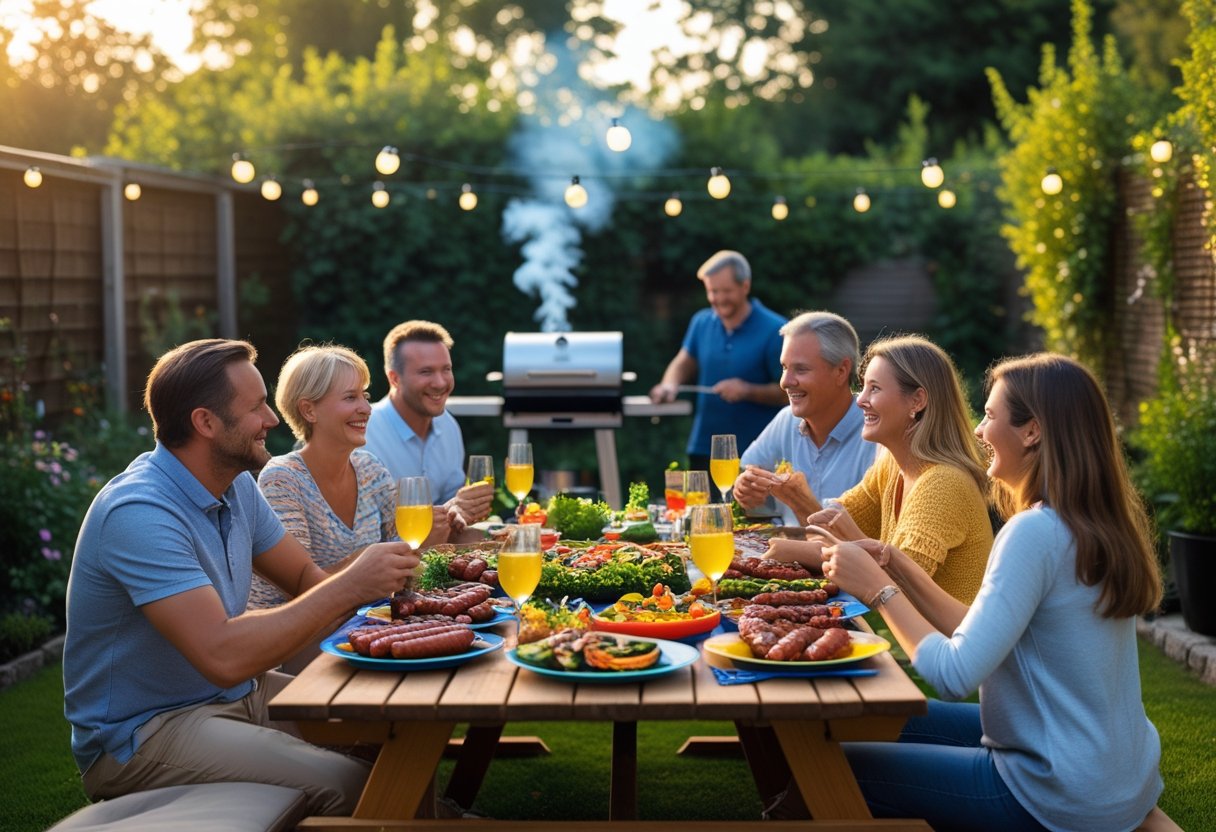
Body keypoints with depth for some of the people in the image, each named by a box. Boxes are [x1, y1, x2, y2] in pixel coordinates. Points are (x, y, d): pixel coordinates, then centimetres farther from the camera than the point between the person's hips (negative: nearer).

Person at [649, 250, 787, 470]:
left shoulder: (774, 330, -8)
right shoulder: (701, 322, 8)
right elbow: (684, 363, 17)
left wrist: (748, 391, -21)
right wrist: (670, 384, -5)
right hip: (703, 448, 5)